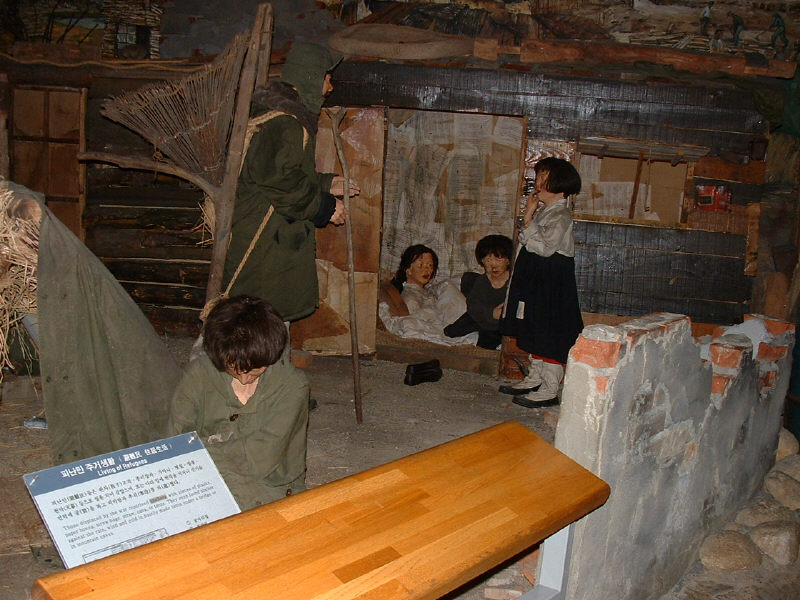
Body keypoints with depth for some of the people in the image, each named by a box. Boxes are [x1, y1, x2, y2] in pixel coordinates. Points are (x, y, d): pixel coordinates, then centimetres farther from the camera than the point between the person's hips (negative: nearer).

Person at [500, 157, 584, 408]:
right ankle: (534, 379, 29)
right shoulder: (543, 210, 13)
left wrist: (528, 220, -20)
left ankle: (549, 390, 2)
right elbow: (529, 242, 14)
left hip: (552, 280, -10)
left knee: (550, 334, -4)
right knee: (534, 332, 17)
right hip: (535, 278, 10)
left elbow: (545, 247, -25)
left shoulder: (561, 215, -15)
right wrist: (530, 216, 4)